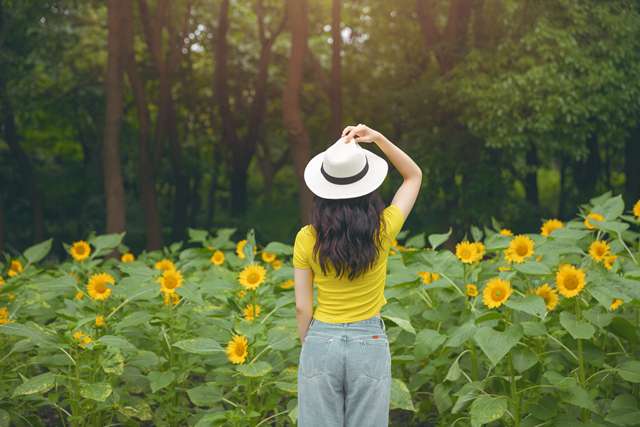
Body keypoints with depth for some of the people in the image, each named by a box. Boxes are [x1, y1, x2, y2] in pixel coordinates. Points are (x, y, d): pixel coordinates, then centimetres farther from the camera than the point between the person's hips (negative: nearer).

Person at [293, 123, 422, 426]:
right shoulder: (382, 231, -9)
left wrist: (308, 347, 11)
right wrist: (377, 138, -6)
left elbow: (302, 308, -4)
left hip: (322, 342, 0)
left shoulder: (307, 239, -10)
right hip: (370, 344, 0)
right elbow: (414, 176, 6)